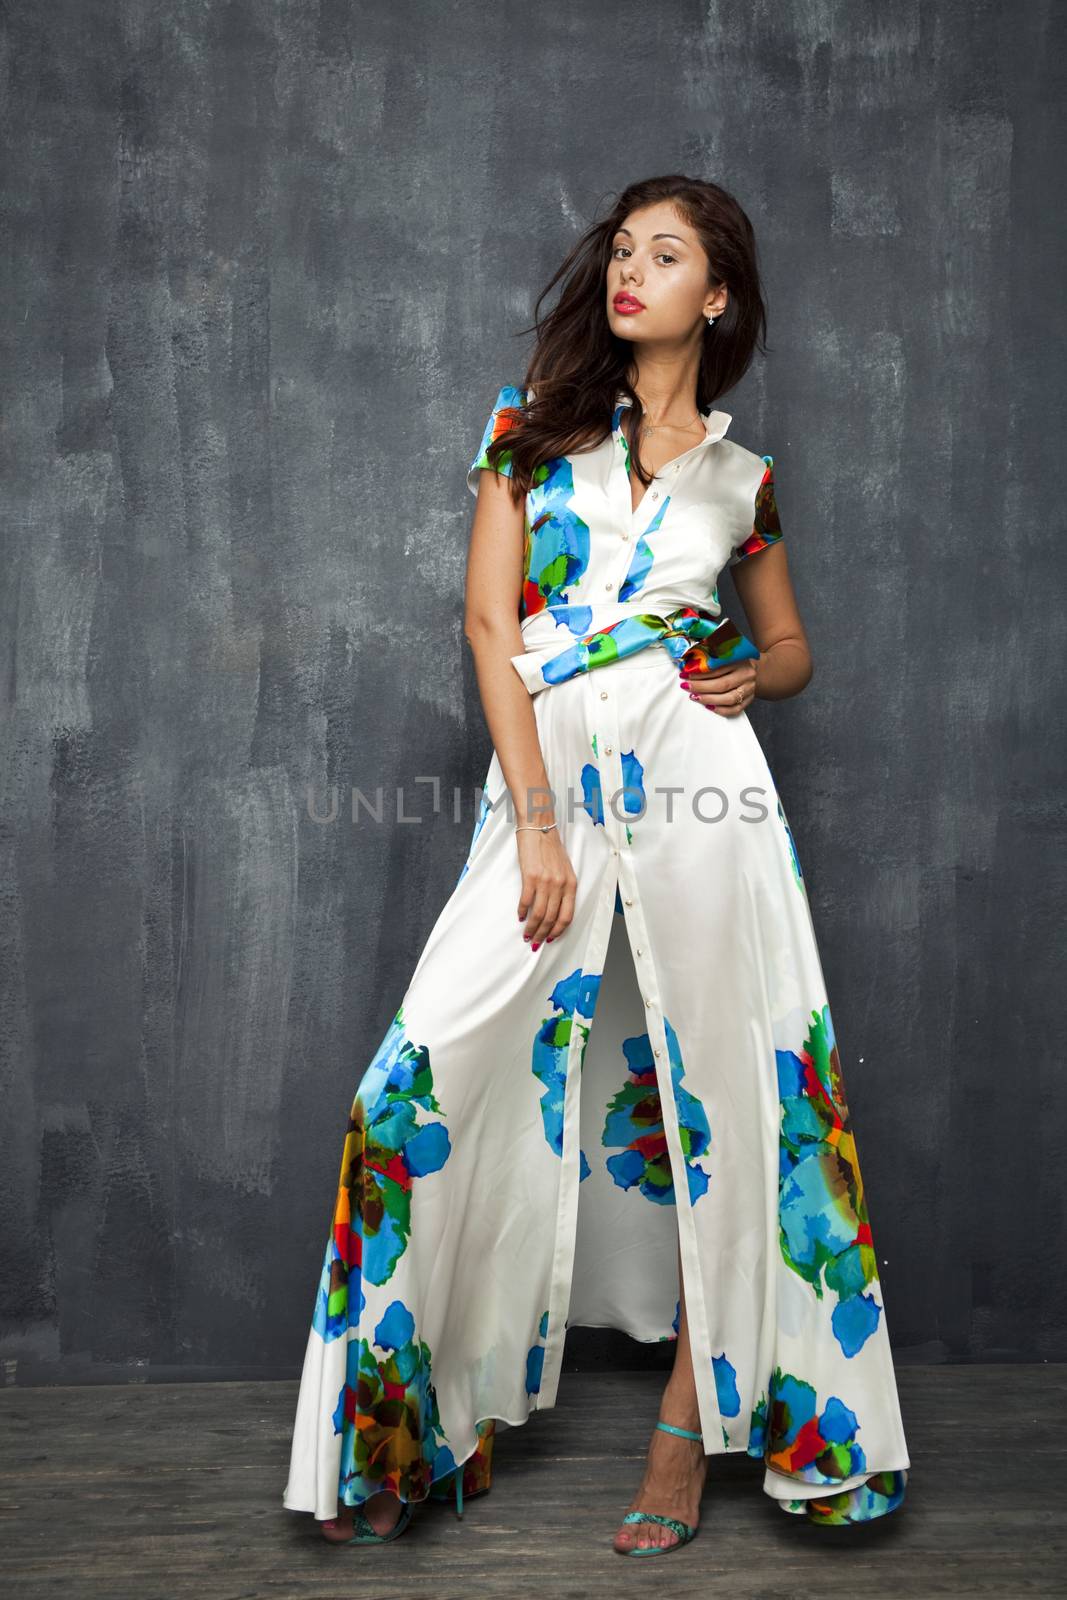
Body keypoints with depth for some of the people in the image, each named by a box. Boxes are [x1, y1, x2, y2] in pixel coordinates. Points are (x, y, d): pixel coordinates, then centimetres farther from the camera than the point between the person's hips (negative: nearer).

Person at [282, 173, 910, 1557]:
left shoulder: (742, 477, 13)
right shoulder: (535, 418, 11)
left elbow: (792, 647, 25)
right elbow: (491, 621, 2)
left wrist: (753, 677, -1)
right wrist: (535, 821, -9)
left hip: (696, 779, 1)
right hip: (545, 780, 0)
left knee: (718, 1092, -1)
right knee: (439, 1083, -9)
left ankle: (693, 1416, 14)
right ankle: (423, 1420, 8)